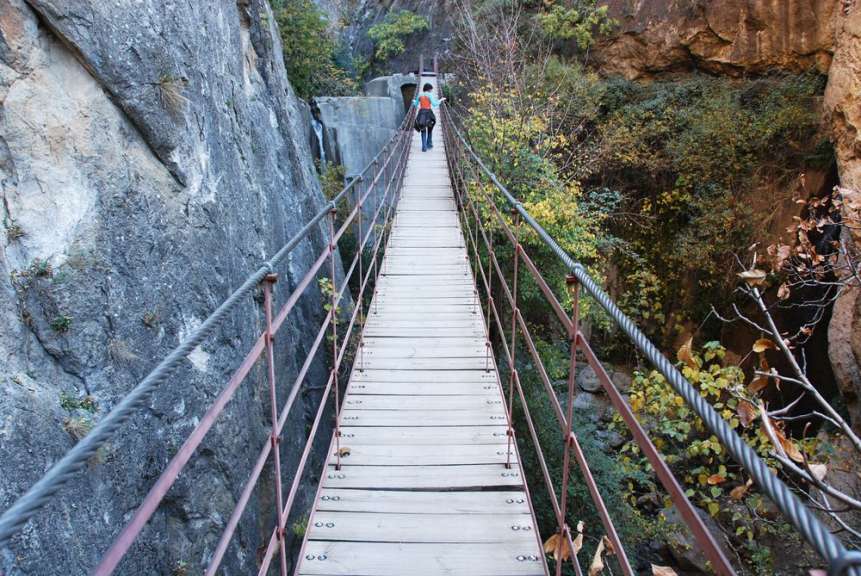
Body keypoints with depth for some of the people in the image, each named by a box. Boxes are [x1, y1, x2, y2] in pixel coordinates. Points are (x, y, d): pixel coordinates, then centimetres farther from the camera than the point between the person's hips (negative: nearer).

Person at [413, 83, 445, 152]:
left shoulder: (420, 95, 8)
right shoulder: (430, 95, -5)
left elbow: (415, 104, 18)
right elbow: (434, 104, -14)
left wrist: (413, 101, 41)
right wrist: (440, 100, 1)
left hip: (421, 113, 3)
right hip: (428, 113, -3)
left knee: (423, 131, 9)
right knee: (429, 130, 20)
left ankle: (424, 147, -2)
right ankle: (429, 144, 22)